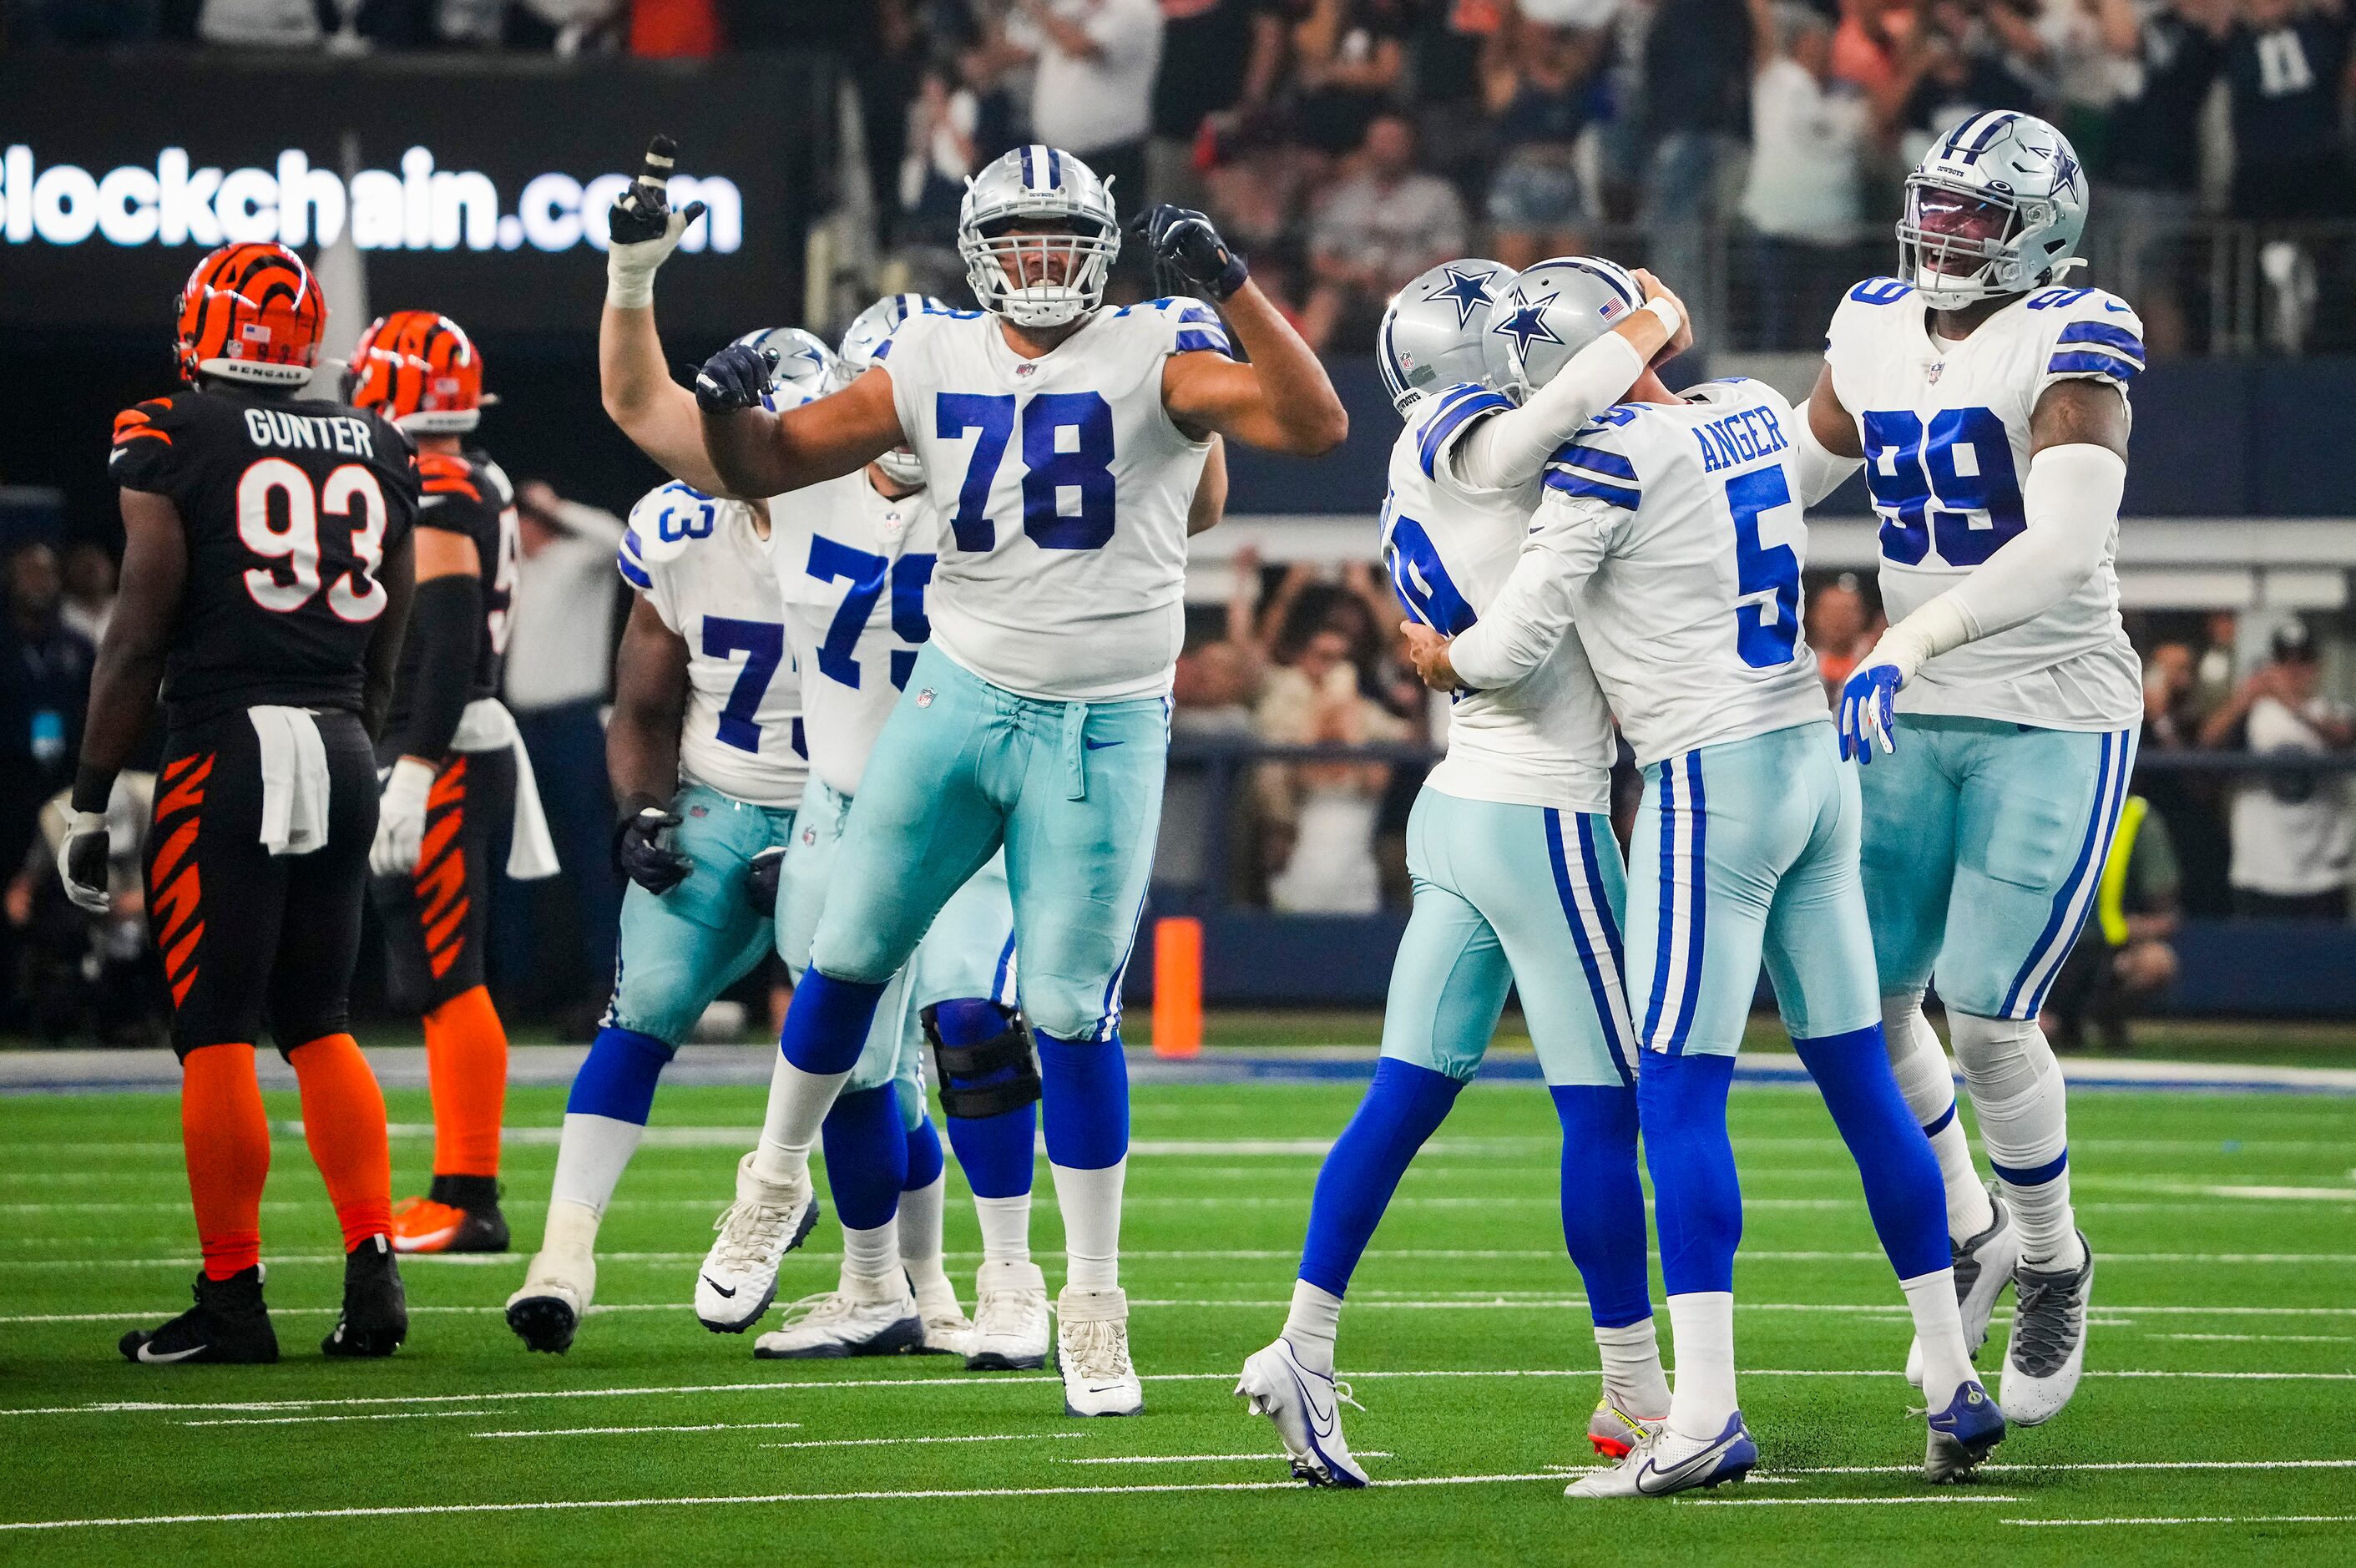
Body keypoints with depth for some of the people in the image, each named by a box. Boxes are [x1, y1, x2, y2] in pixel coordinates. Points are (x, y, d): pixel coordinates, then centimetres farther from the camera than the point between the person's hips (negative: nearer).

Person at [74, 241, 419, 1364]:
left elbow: (139, 636, -8)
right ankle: (373, 1272, 5)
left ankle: (230, 1301, -1)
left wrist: (89, 801, -4)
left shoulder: (171, 440, -6)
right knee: (318, 1025, 14)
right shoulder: (375, 450, 11)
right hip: (341, 752, 5)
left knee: (216, 1036, -1)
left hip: (225, 746, -5)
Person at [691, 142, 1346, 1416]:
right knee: (849, 952, 10)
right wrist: (726, 405, -12)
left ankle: (1093, 1302, 8)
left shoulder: (1157, 355, -9)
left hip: (1104, 726, -4)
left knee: (1070, 1012, -3)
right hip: (959, 694, 4)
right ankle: (779, 1173, 36)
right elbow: (773, 467, 10)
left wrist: (1228, 282, -32)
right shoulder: (933, 364, 4)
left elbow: (1315, 425, -24)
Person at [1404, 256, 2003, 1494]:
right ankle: (1955, 1383, 15)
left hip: (1710, 781, -8)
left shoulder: (1611, 456, -15)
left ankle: (1706, 1416, -14)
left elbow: (1514, 646, -11)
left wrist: (1439, 658, 10)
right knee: (1859, 1079, 12)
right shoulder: (1758, 416, 8)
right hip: (1812, 753, 8)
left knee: (1679, 1094, -7)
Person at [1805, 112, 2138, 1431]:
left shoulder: (2070, 345, -16)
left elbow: (2064, 549, -29)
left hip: (2054, 726, -6)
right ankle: (1970, 1240, 26)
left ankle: (2053, 1262, 14)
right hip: (1913, 723, 6)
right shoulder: (1876, 331, 6)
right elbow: (1792, 474, 25)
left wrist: (1909, 647, -37)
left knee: (1987, 1015, -11)